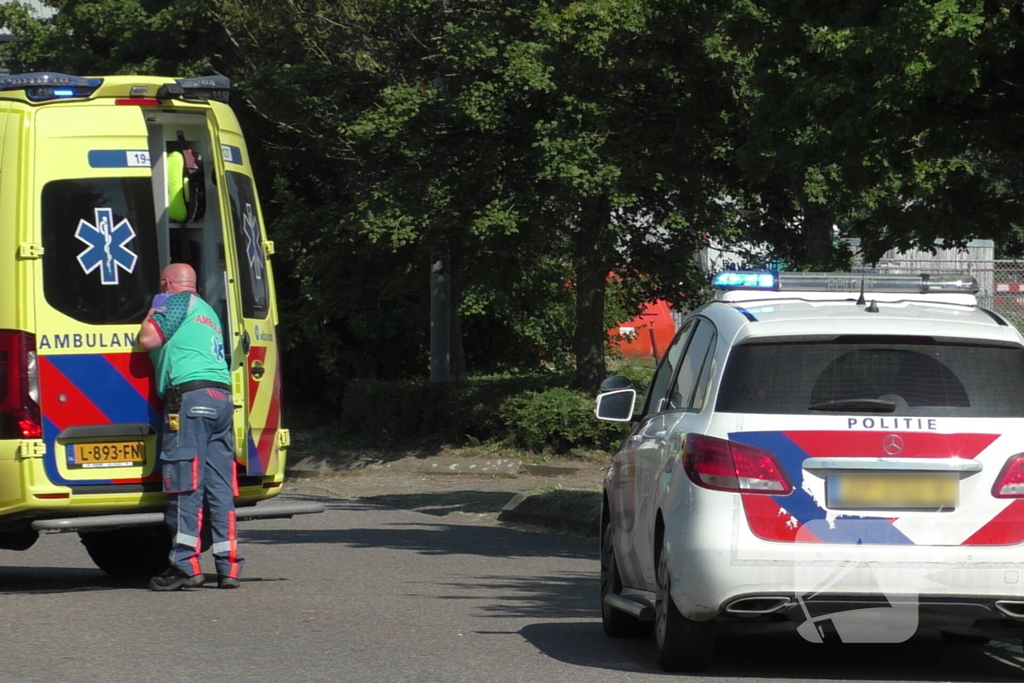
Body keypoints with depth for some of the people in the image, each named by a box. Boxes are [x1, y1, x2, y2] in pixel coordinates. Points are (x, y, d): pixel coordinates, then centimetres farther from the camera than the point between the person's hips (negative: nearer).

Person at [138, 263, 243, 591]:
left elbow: (148, 339, -6)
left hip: (190, 395, -8)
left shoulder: (178, 302, 2)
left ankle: (186, 565, -13)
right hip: (222, 395, 8)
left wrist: (154, 311, 12)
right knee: (221, 487, 6)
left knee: (186, 484, -9)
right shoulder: (207, 311, 29)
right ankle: (228, 567, 3)